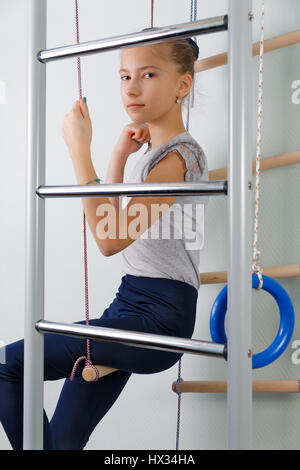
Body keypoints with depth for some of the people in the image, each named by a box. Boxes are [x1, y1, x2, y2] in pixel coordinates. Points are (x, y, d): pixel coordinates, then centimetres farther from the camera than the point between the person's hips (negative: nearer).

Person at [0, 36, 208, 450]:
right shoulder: (154, 153, 17)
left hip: (157, 315, -9)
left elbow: (110, 239, -22)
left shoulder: (181, 155, -13)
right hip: (130, 308, 9)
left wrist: (81, 150, -20)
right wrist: (119, 156, 15)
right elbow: (116, 227, 25)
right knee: (62, 439, 10)